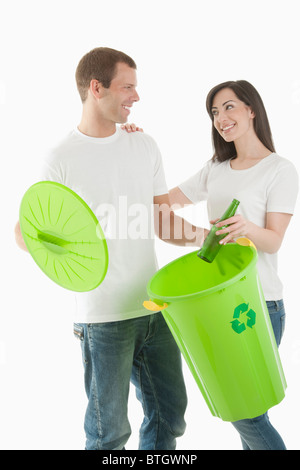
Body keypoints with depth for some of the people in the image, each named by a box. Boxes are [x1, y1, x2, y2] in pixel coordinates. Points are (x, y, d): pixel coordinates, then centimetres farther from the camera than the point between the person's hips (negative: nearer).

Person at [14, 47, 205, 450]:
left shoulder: (145, 147, 9)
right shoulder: (63, 159, -6)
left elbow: (164, 223, 11)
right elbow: (25, 229, -1)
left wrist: (199, 235, -8)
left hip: (154, 307, 5)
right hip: (104, 315, -5)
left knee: (170, 412, 17)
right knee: (110, 429, 8)